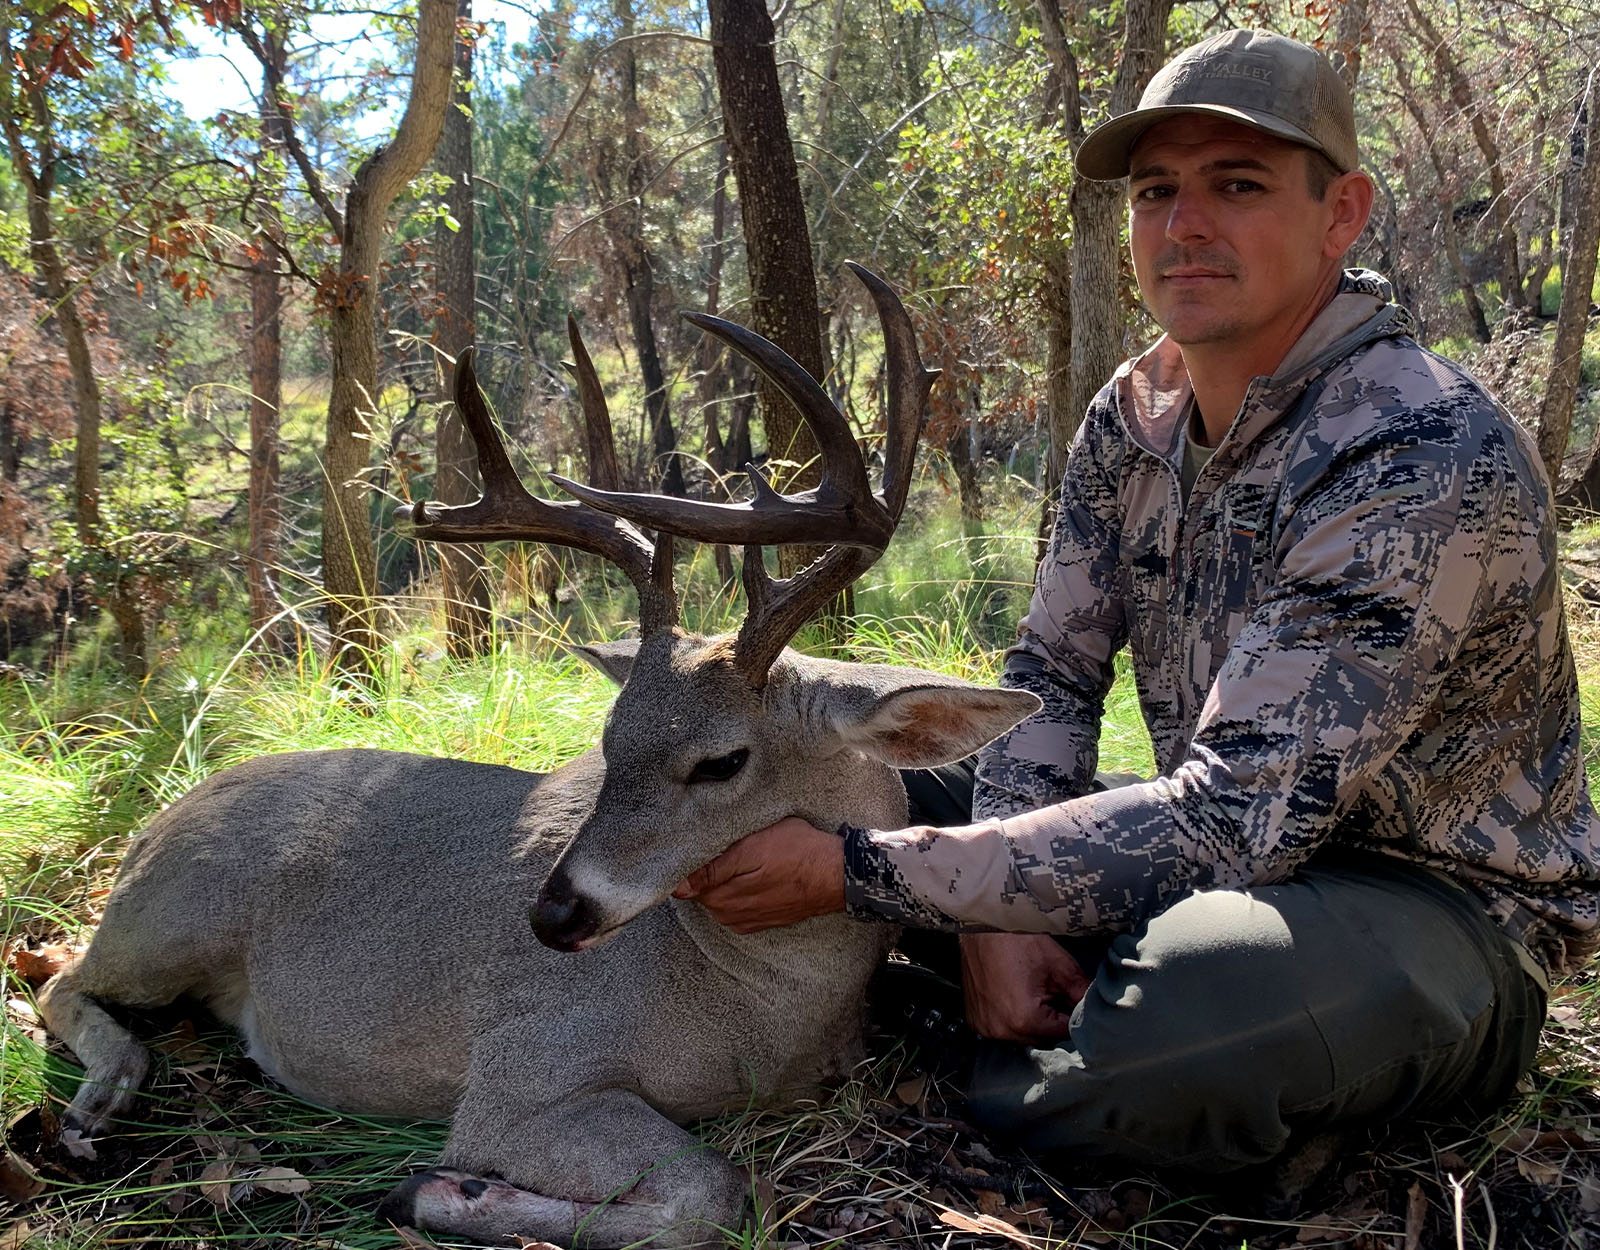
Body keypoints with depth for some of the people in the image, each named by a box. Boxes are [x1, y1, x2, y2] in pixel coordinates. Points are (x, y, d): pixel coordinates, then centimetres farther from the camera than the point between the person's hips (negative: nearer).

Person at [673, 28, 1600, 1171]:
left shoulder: (1429, 457, -26)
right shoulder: (1134, 415, 0)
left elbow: (1232, 822, -31)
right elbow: (1050, 678, 2)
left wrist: (853, 871, -33)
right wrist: (1002, 909, -18)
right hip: (1245, 840, 7)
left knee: (1196, 998, -39)